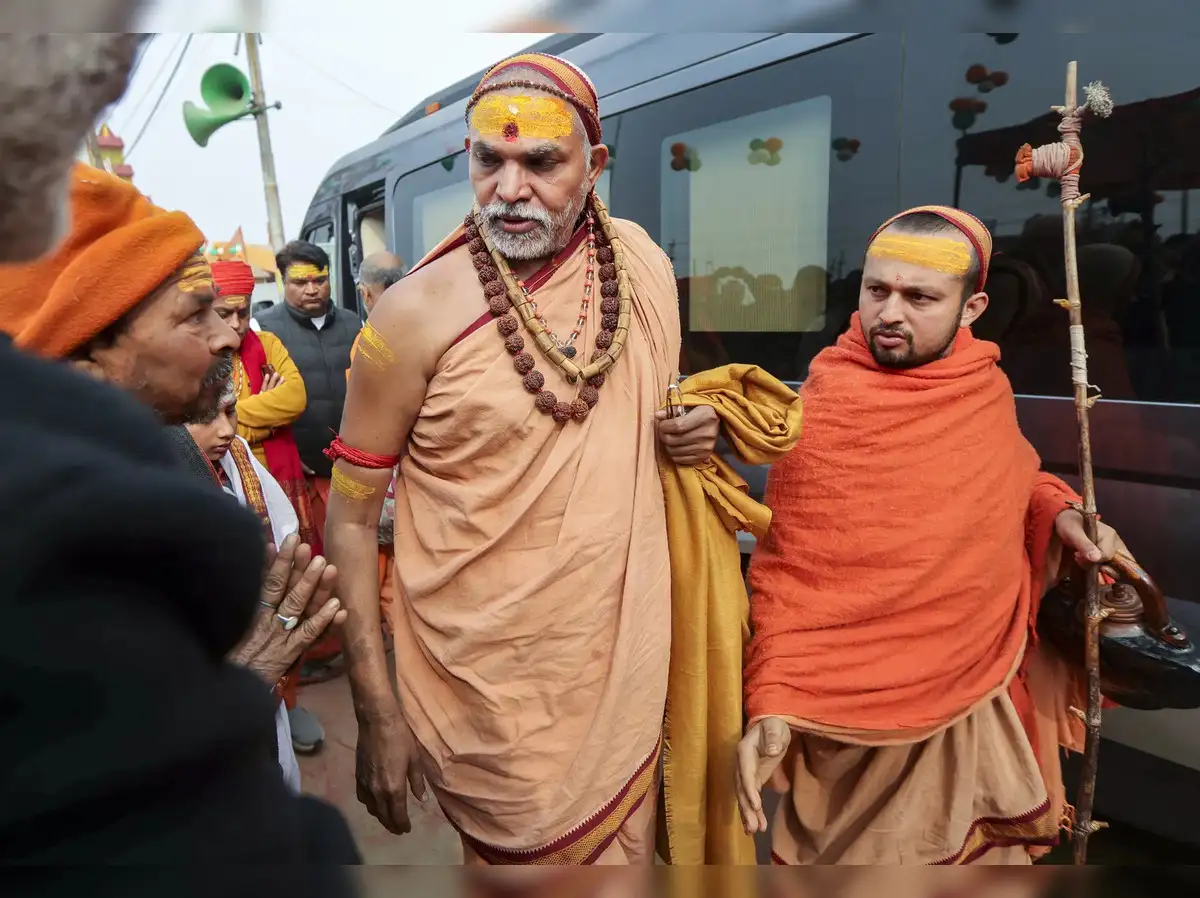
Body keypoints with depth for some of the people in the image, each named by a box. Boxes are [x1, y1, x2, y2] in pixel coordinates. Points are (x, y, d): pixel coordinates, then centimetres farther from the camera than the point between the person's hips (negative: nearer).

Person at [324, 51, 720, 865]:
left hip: (628, 670, 5)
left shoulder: (644, 265, -1)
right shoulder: (419, 311, -16)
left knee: (627, 849, 22)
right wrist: (378, 714, -10)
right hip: (490, 697, -4)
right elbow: (352, 518, -9)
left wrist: (691, 433, -7)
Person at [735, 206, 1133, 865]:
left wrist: (1058, 510, -3)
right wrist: (772, 704, -26)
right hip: (864, 720, -5)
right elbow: (784, 575, -17)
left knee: (981, 853, 24)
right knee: (858, 859, 14)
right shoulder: (824, 409, -19)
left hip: (984, 700, 5)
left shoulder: (988, 388, -3)